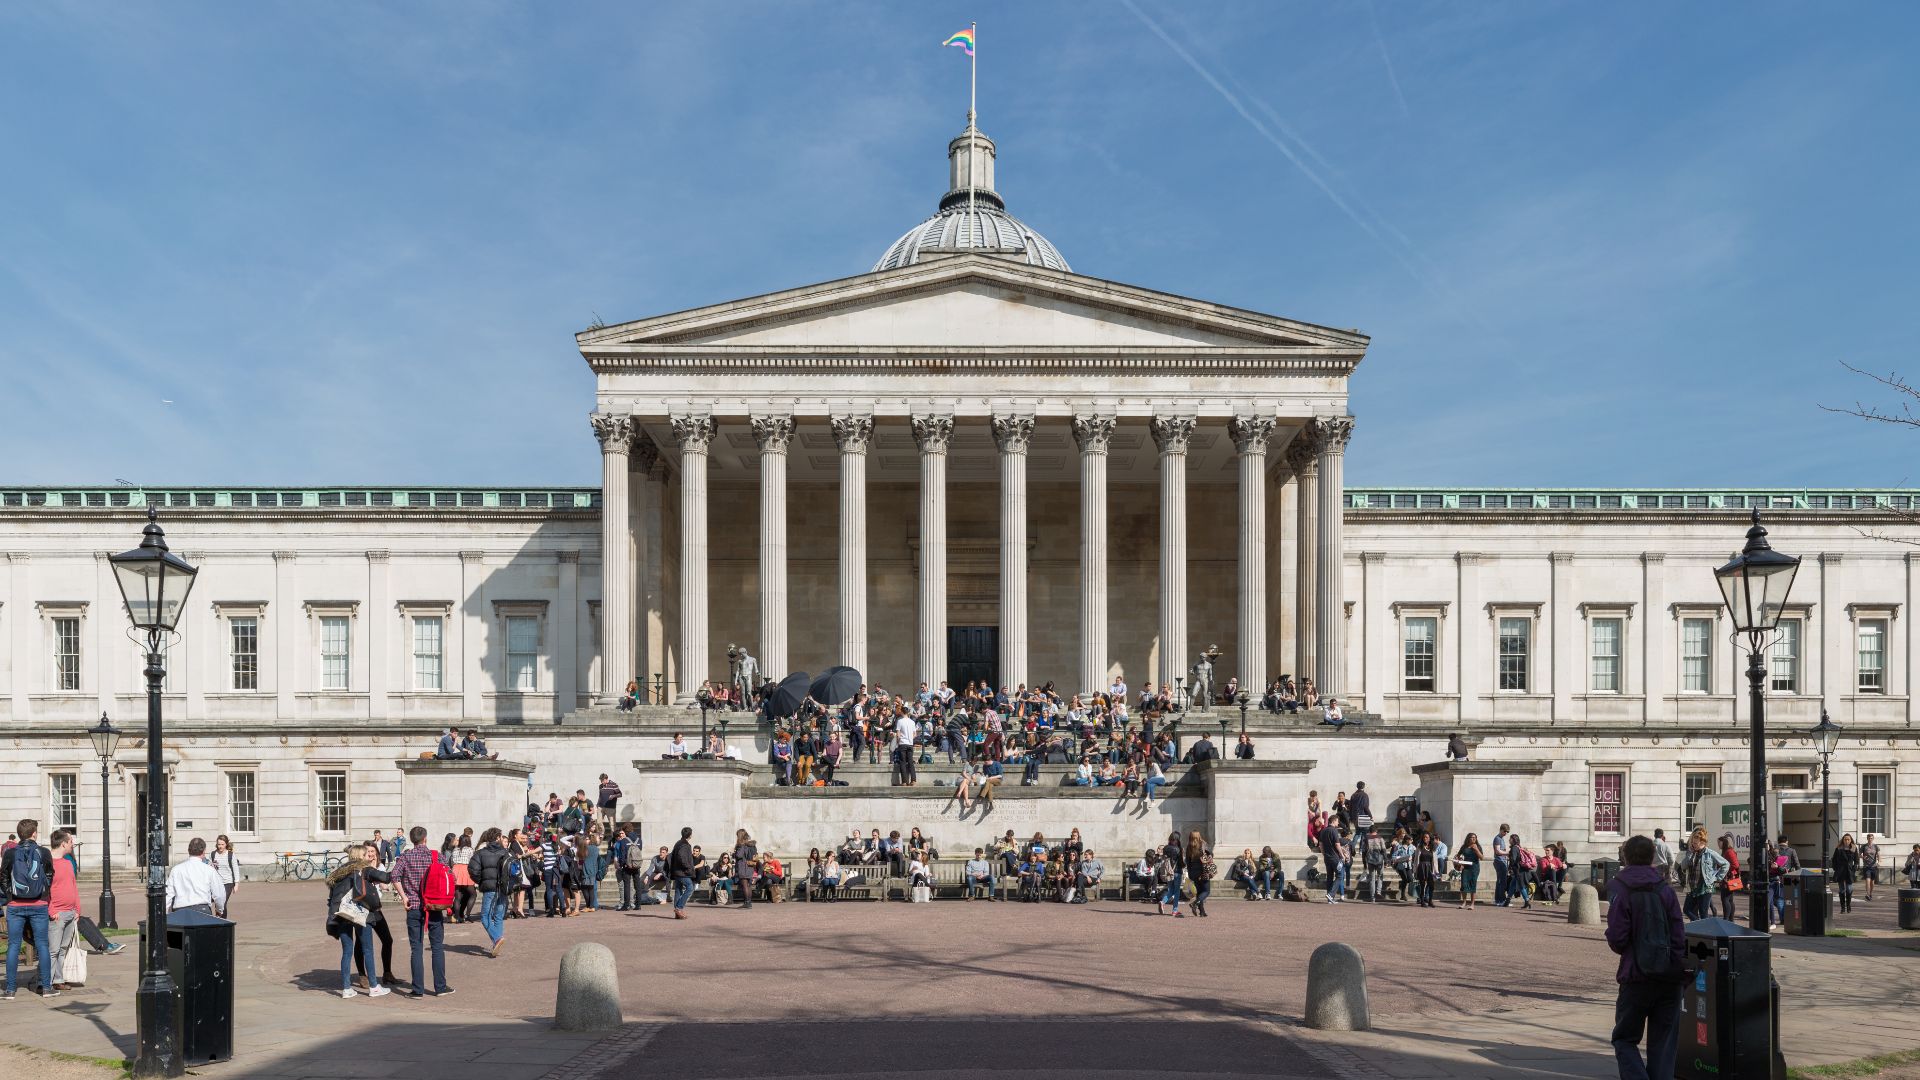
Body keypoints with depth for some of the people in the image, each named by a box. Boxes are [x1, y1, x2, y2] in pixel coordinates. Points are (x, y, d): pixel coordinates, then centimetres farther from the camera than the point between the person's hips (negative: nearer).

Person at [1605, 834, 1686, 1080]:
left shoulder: (1621, 890, -8)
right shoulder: (1666, 889, 2)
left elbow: (1616, 938, -14)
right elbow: (1679, 936, -1)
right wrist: (1676, 965, 9)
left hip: (1637, 977, -3)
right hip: (1669, 977, 3)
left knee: (1625, 1039, 8)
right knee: (1663, 1042, 11)